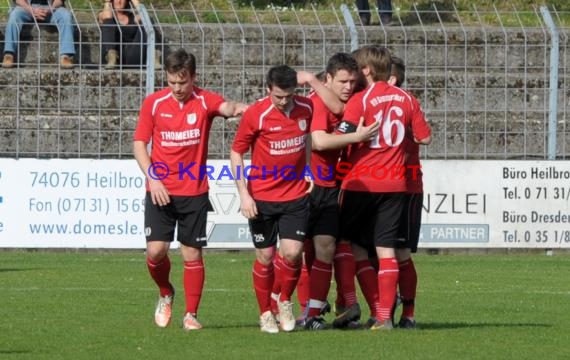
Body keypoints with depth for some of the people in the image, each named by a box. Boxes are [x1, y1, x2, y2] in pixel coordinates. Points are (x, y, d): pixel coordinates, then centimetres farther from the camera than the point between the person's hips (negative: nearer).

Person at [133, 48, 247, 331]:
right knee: (156, 249, -9)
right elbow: (139, 143, 4)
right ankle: (166, 294, 21)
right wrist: (153, 178, -8)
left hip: (194, 191, 0)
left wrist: (237, 108, -50)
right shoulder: (154, 103, 0)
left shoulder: (204, 101, -4)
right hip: (160, 191, 0)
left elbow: (226, 107, -26)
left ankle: (191, 314, 12)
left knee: (192, 254, 1)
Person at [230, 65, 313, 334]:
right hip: (261, 198, -2)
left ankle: (284, 301, 16)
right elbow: (236, 152, -5)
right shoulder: (255, 114, -13)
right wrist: (243, 194, -12)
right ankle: (265, 314, 20)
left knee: (292, 252, -10)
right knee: (265, 257, 4)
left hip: (296, 194, 2)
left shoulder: (307, 108, -3)